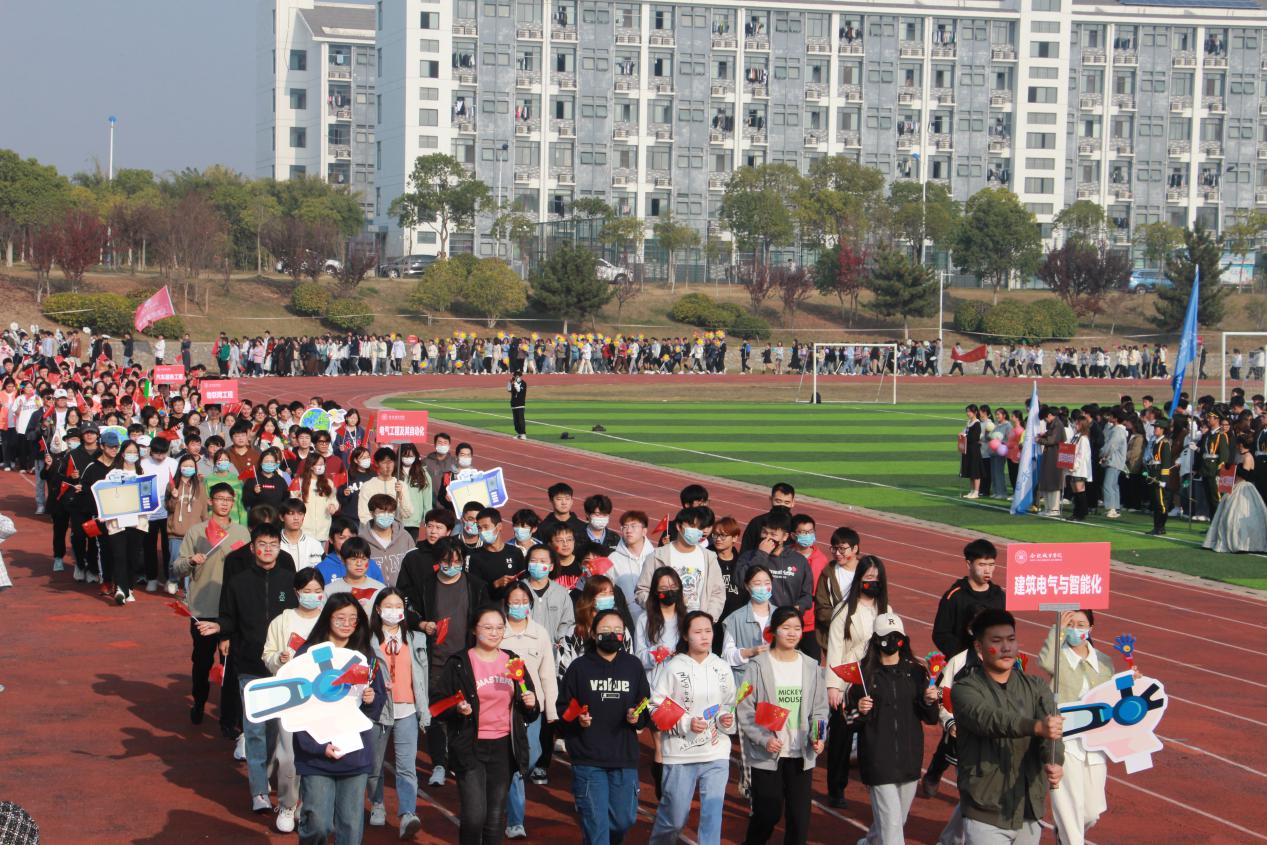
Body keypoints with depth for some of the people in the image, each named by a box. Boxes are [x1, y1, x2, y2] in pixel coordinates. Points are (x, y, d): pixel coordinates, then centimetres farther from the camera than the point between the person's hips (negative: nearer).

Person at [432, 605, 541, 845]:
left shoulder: (513, 662, 10)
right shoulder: (459, 663, -3)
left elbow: (529, 714, 19)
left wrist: (531, 705, -3)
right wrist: (458, 710, -21)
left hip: (504, 747, 4)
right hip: (470, 747, -4)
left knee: (496, 816, 8)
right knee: (474, 815, -13)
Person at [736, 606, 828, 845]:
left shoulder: (810, 666, 5)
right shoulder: (759, 666, -6)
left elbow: (819, 708, 9)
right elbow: (745, 709, -7)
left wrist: (818, 736, -8)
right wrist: (764, 739, -17)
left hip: (801, 754, 3)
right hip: (767, 754, -3)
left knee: (799, 815, 5)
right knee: (767, 814, 1)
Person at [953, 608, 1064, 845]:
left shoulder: (1035, 688, 7)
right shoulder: (965, 689, -6)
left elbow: (1052, 730, -9)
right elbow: (988, 719, -26)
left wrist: (1054, 762, -31)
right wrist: (1036, 726, -43)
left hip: (1029, 812, 5)